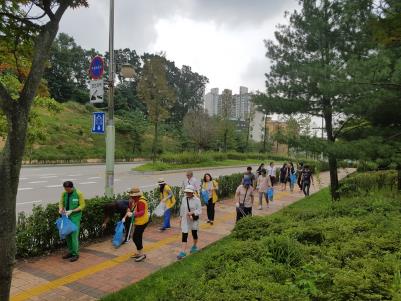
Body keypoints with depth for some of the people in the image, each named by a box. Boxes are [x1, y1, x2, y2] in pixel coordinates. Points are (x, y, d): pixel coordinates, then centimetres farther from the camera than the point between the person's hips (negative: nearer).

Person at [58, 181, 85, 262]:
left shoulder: (79, 194, -14)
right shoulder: (64, 193, 0)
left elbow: (82, 206, -11)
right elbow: (61, 202, 9)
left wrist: (72, 211, -20)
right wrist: (61, 209, -13)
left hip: (75, 217, -5)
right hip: (67, 216, 6)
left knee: (74, 235, -5)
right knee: (67, 234, 10)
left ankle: (75, 254, 6)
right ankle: (70, 252, 25)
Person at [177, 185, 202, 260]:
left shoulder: (197, 200, -13)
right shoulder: (184, 199, 0)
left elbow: (199, 211, -14)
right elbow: (182, 208, 11)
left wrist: (192, 212, -29)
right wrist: (180, 217, 13)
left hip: (194, 220, -2)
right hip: (185, 220, 3)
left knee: (194, 233, 16)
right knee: (184, 235, -3)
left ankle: (194, 246, 42)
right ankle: (183, 252, -2)